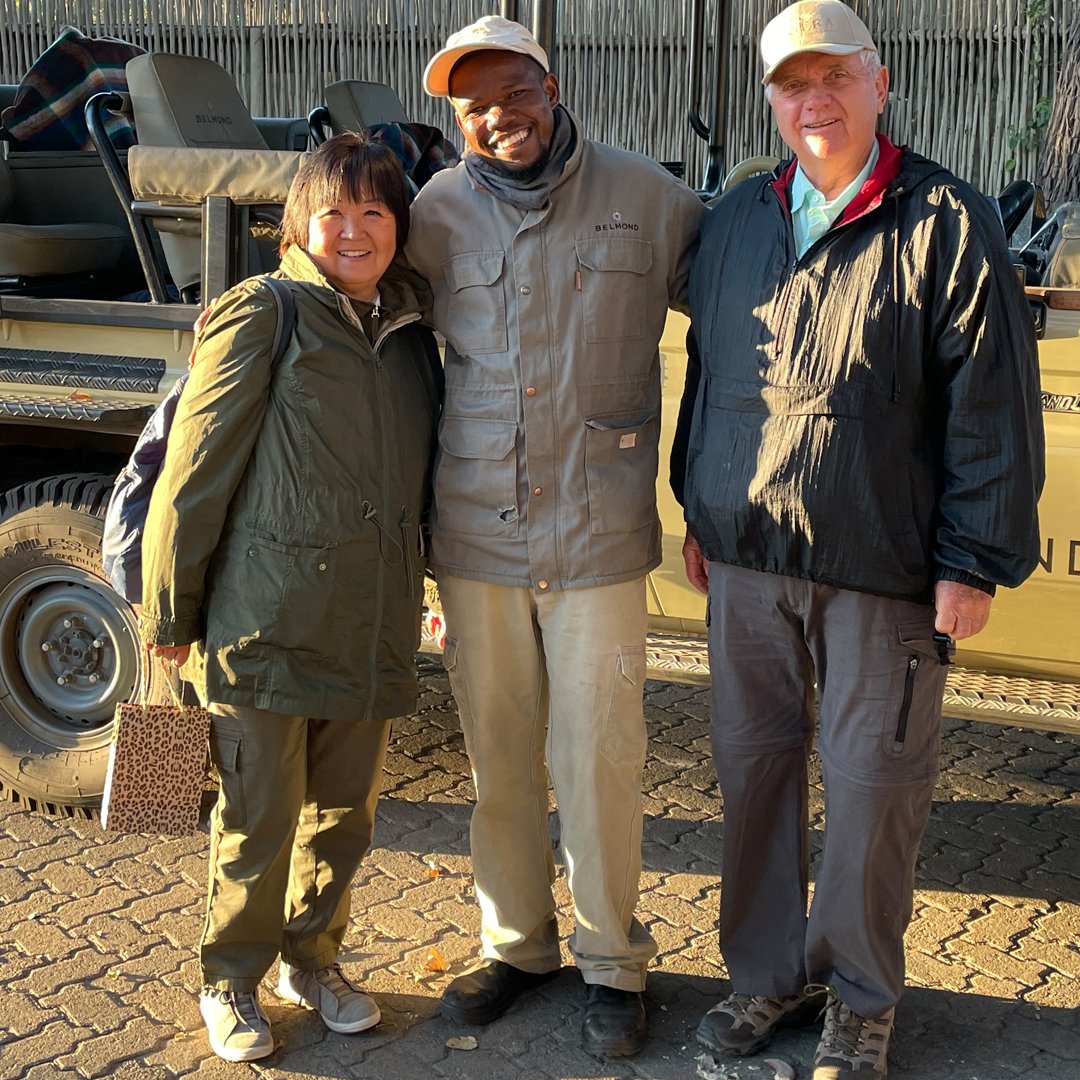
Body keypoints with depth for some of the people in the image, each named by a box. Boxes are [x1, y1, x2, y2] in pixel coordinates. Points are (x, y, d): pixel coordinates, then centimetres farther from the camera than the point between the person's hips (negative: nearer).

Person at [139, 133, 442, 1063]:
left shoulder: (412, 332, 10)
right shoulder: (264, 315, -7)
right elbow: (195, 471, -7)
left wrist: (413, 586, 15)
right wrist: (170, 610, -6)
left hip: (374, 630, 5)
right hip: (267, 626, -5)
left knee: (345, 813, 16)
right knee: (260, 820, 5)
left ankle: (313, 958, 36)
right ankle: (231, 980, 26)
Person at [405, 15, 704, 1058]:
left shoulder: (647, 199, -1)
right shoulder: (437, 214, 3)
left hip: (598, 536, -2)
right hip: (473, 537, 2)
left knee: (598, 761, 4)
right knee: (497, 758, 13)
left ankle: (611, 961, 24)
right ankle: (515, 942, 33)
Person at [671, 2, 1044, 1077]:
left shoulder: (947, 223, -6)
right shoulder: (733, 221, 10)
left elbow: (993, 408, -8)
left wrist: (975, 561, -10)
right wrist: (698, 510, 18)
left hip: (881, 567, -4)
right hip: (747, 557, 5)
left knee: (872, 783, 4)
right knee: (752, 766, 12)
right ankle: (768, 971, 30)